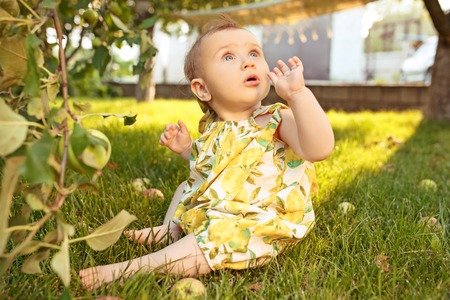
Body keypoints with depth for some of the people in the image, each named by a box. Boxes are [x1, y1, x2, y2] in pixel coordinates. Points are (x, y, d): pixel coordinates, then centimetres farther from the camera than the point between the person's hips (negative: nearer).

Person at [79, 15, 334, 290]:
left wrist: (298, 92, -42)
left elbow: (320, 149, -37)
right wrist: (185, 148, 5)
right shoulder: (212, 128, 2)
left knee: (218, 237, -33)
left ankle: (130, 269, -26)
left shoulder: (275, 120, -18)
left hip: (257, 226, -8)